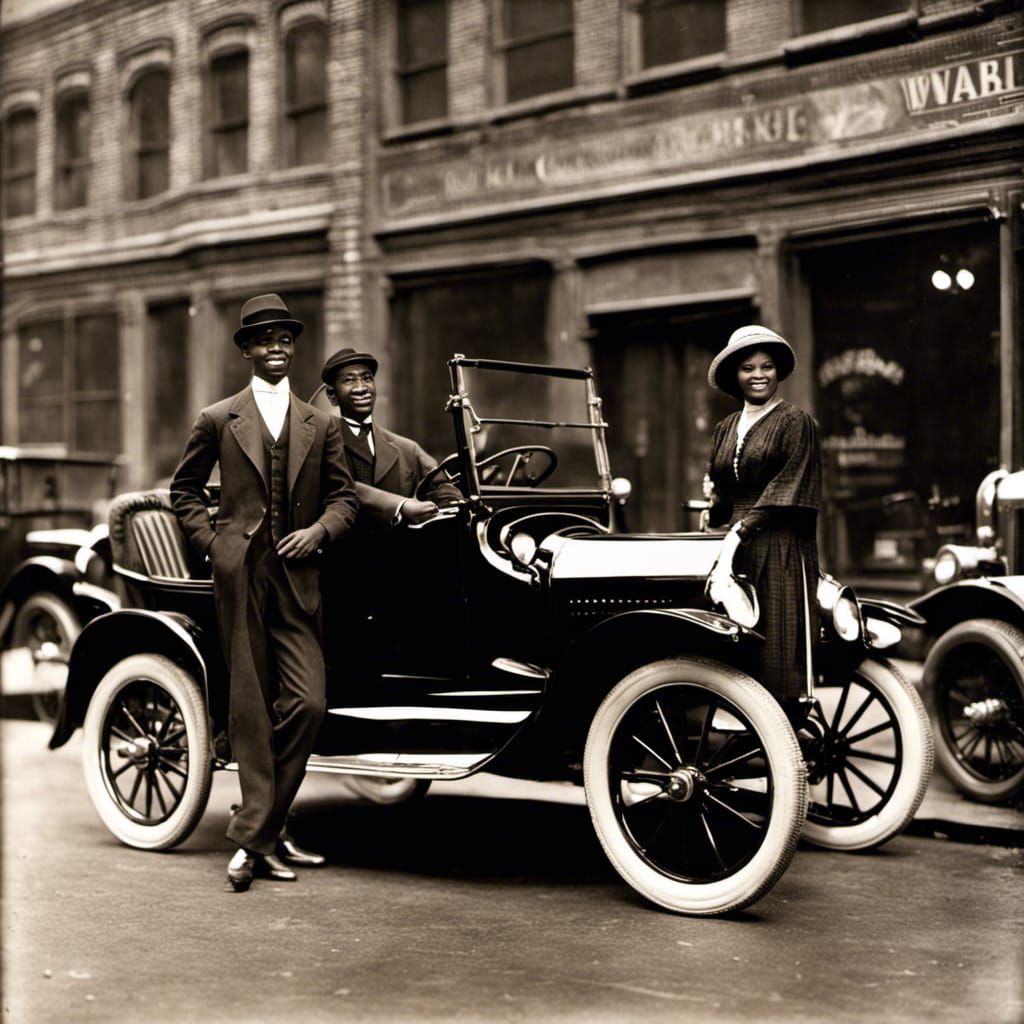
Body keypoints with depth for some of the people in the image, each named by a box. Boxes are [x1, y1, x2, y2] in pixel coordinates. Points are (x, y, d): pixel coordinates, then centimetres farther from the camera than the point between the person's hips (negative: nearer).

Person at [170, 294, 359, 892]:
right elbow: (185, 489, 17)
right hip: (239, 574, -2)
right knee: (251, 707, -2)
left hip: (297, 577, 2)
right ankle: (262, 835, 3)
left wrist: (318, 531, -5)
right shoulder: (218, 420, 10)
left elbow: (344, 496, 14)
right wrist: (211, 542, 4)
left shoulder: (321, 426, 15)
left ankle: (256, 835, 7)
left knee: (307, 703, -8)